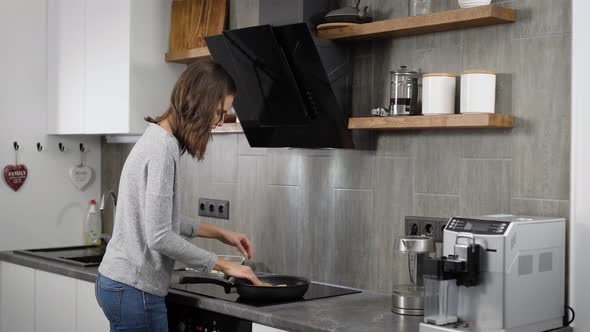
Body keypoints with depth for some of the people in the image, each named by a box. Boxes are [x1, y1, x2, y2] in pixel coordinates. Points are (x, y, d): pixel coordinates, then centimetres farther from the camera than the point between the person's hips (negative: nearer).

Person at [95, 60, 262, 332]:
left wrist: (220, 233, 19)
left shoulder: (156, 137, 10)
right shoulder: (162, 149, -19)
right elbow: (159, 236, -21)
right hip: (134, 290, -9)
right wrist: (222, 265, -12)